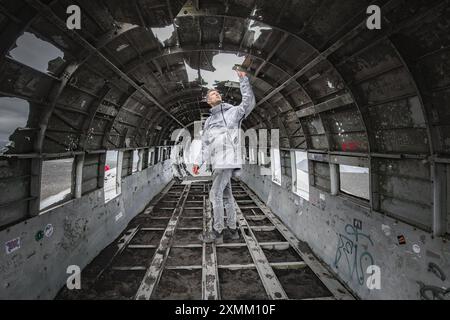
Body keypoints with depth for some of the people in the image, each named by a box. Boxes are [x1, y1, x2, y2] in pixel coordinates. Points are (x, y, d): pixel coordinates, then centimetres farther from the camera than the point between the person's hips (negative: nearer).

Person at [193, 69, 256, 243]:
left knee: (216, 194, -8)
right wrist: (199, 162, 15)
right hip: (218, 162, 7)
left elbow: (249, 103, -10)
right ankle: (232, 229, 22)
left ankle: (217, 232, 4)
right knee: (226, 195, 11)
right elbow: (205, 145, 22)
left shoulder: (233, 111, 5)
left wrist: (244, 80, -12)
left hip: (227, 160, -7)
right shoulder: (208, 121, 22)